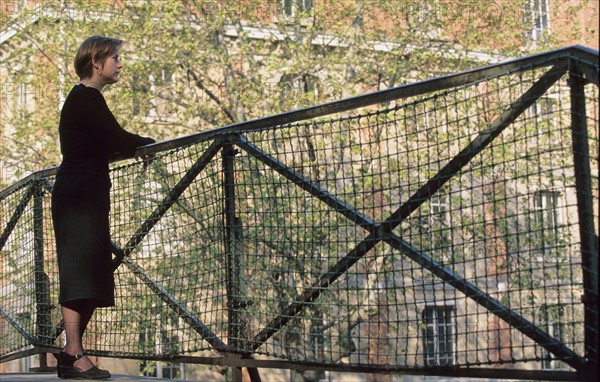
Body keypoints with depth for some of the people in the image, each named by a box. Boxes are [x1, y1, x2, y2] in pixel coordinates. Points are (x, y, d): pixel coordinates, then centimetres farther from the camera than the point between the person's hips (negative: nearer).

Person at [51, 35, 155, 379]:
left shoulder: (85, 98, 21)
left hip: (87, 197, 10)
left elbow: (107, 146, 18)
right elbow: (119, 140, -15)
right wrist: (151, 143, 0)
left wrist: (139, 145, 6)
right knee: (80, 271, -12)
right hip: (80, 195, -10)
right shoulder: (87, 98, -9)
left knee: (92, 277, 7)